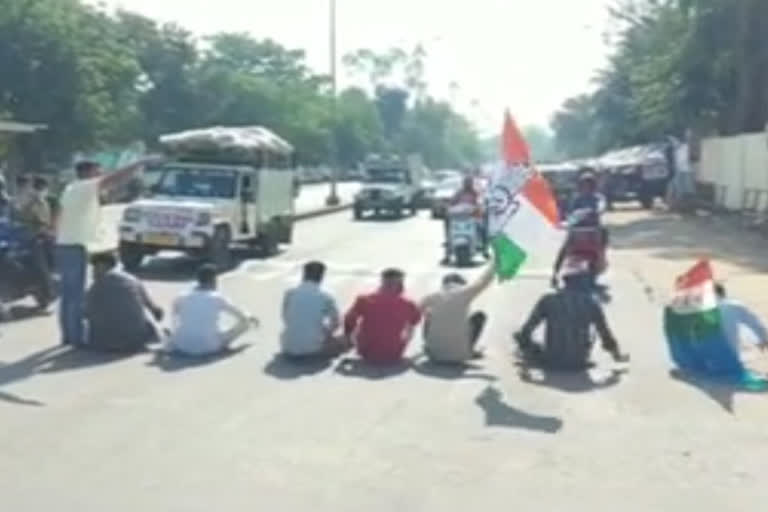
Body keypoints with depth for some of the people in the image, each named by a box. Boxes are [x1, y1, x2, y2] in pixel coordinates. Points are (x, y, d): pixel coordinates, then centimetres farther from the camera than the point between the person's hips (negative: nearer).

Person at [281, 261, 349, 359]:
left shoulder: (289, 293, 1)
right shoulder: (325, 297, -4)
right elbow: (336, 323, 8)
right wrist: (326, 333, 28)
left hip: (289, 348, 3)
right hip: (312, 348, -3)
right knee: (345, 342, 19)